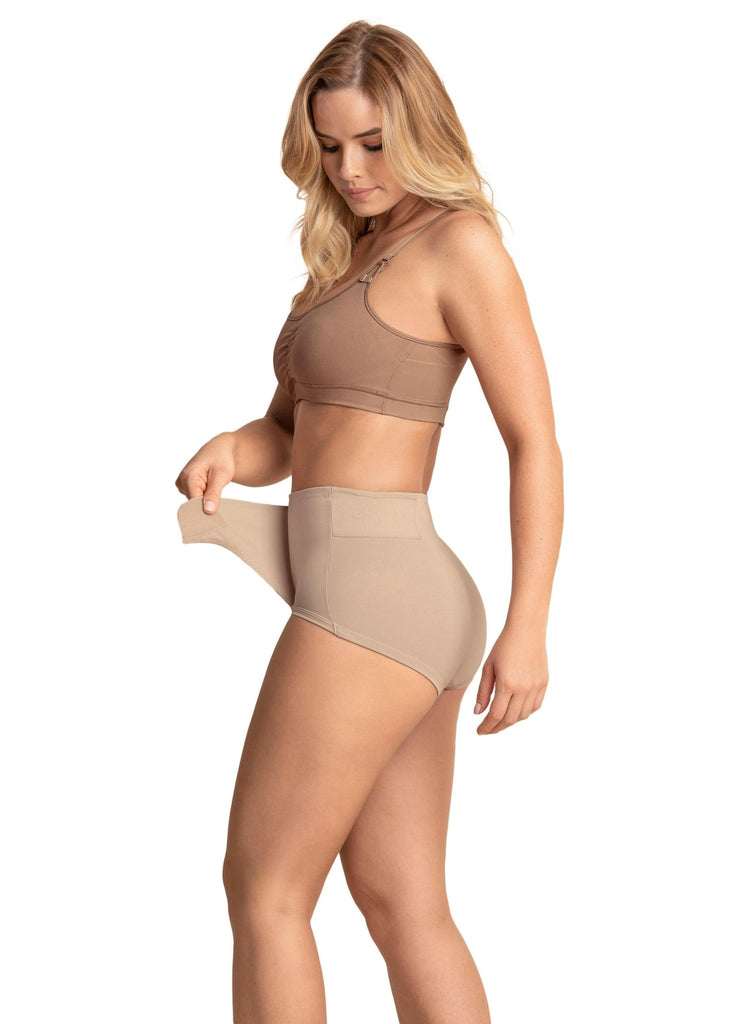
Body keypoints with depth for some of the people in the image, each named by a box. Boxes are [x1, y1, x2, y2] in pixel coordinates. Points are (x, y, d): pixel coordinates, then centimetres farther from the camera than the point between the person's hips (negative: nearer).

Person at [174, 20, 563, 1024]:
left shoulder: (460, 243, -6)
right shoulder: (351, 260, 20)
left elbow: (535, 441, -10)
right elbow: (286, 434, 21)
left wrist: (527, 628, -17)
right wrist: (224, 452, -3)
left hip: (369, 592, -9)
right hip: (397, 606, 9)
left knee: (263, 889, 0)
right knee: (403, 907, 9)